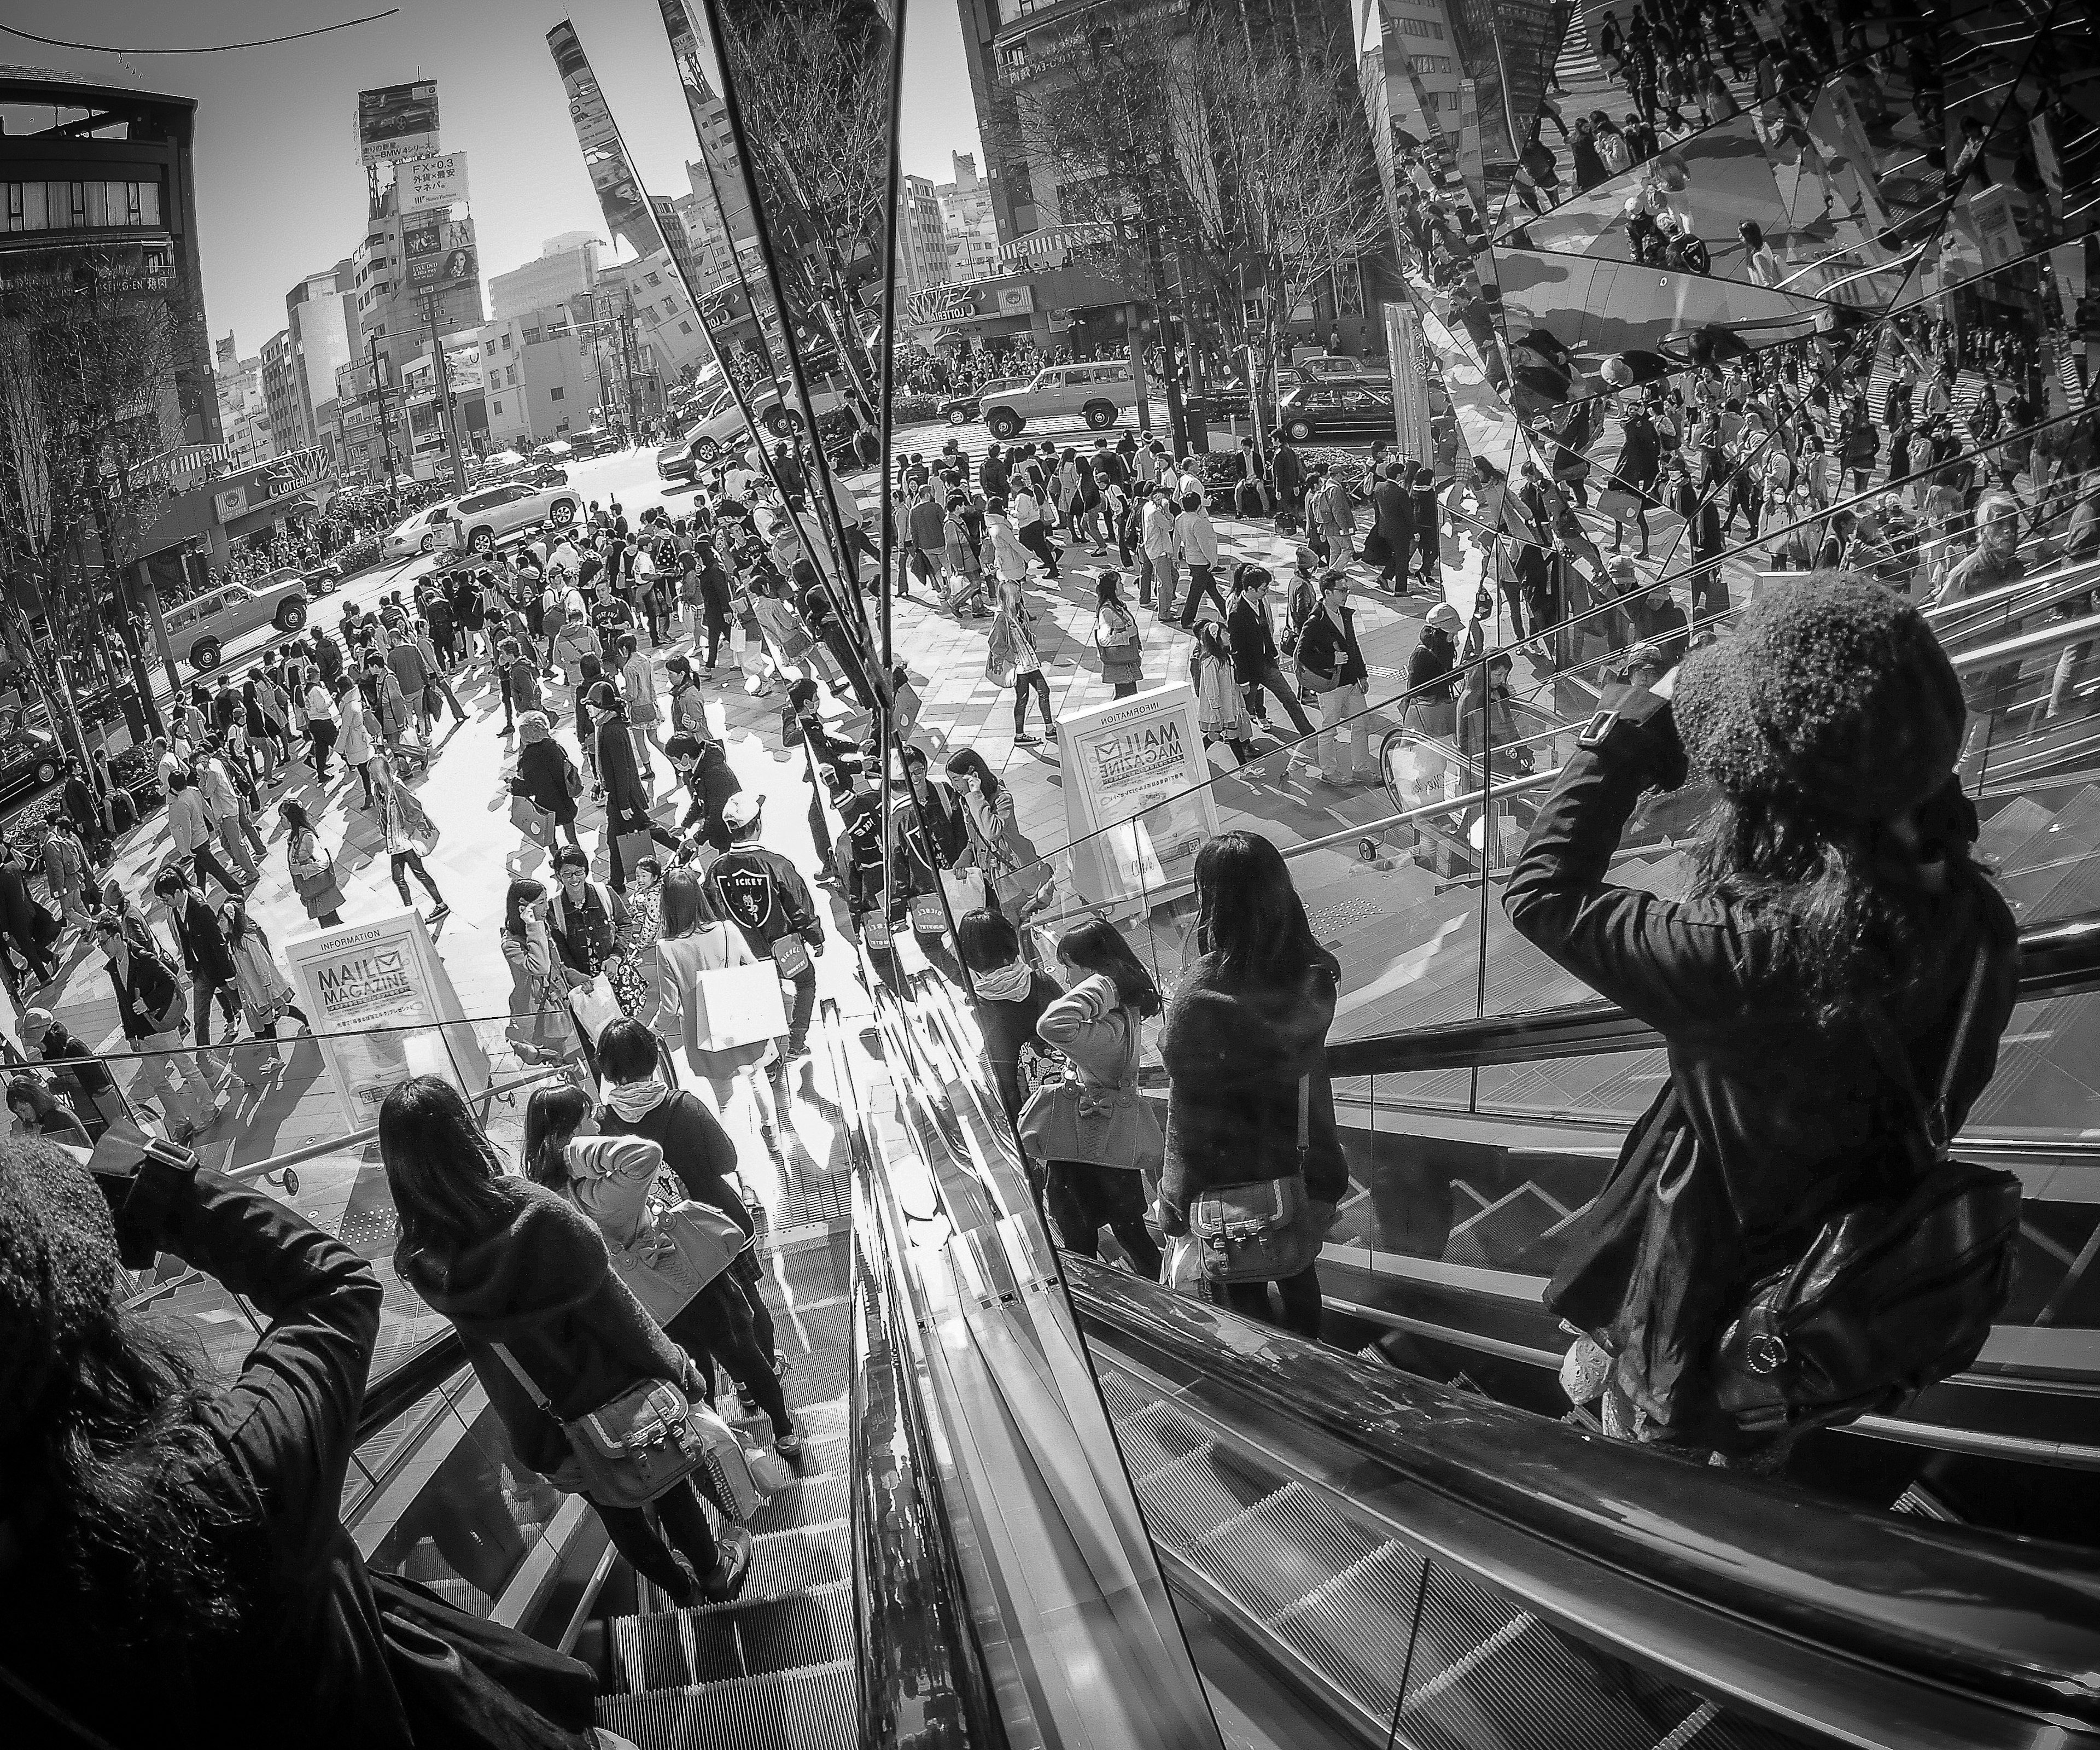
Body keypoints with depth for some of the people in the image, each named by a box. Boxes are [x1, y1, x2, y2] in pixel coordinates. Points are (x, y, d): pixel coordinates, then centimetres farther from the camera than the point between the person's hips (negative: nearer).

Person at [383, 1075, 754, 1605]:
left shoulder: (423, 1264, -23)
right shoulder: (539, 1215, -34)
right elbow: (620, 1313, -22)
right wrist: (679, 1374, -6)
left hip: (541, 1417, 3)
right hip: (618, 1390, -3)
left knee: (615, 1506, 28)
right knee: (667, 1487, 26)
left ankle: (679, 1582, 50)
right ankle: (714, 1574, 48)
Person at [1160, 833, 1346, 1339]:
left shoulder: (1198, 998, -28)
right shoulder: (1311, 976, -12)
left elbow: (1188, 1114, -19)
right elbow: (1310, 1075, 0)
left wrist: (1177, 1207, -8)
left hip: (1229, 1178, -6)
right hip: (1294, 1166, 6)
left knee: (1241, 1296, 14)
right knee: (1297, 1274, 25)